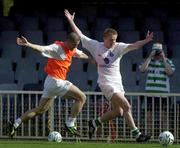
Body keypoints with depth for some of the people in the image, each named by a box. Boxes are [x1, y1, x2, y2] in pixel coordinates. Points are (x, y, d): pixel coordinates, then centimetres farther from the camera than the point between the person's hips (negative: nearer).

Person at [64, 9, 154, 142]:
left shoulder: (118, 47, 3)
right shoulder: (96, 46, -1)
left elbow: (132, 46, -11)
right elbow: (80, 36, 5)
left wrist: (145, 41, -28)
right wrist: (71, 21, 5)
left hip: (117, 83, 5)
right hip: (106, 83, -5)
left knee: (118, 111, 9)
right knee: (127, 107, -17)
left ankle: (95, 123, 30)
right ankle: (137, 134, -16)